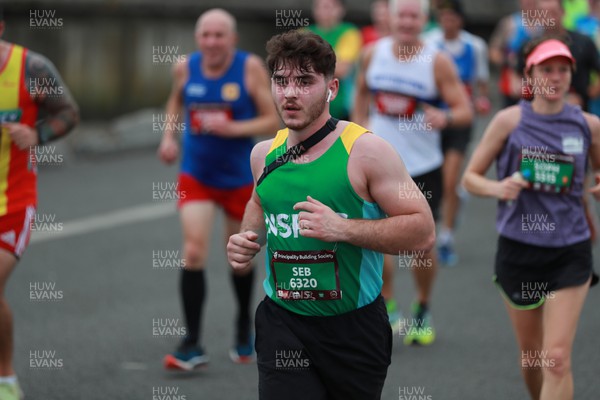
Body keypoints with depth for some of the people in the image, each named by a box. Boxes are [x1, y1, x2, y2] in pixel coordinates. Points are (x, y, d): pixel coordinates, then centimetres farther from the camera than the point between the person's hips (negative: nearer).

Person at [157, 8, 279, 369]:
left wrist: (233, 128, -25)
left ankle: (244, 327, 40)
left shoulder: (250, 68, -13)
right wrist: (169, 136, 3)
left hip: (240, 177, -1)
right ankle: (192, 345, -10)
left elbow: (272, 120, -12)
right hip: (196, 174, 1)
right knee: (193, 254, -13)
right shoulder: (186, 68, -5)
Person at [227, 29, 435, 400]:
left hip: (355, 325, -3)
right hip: (282, 324, 3)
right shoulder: (264, 154, 6)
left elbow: (424, 232, -14)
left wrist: (342, 228, -23)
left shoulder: (366, 151, -10)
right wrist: (247, 239, 7)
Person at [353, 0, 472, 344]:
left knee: (421, 245, 2)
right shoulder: (373, 55, 0)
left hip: (423, 167, -2)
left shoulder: (437, 62, -10)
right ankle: (387, 308, 10)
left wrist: (445, 118, -32)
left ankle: (423, 309, 26)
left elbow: (465, 111, -11)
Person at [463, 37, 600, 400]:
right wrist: (497, 188, -19)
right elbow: (470, 176, 2)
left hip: (570, 252, 0)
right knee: (531, 356, 12)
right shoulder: (510, 120, -3)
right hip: (518, 248, 0)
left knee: (558, 359, -11)